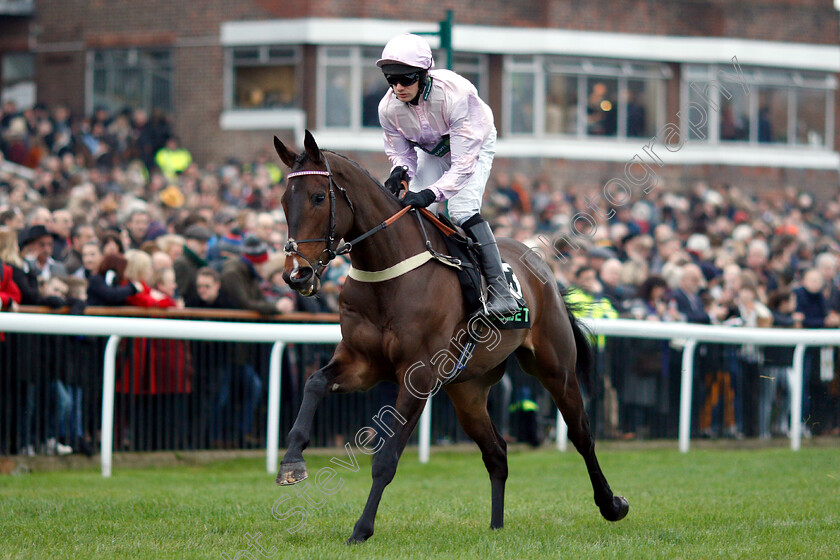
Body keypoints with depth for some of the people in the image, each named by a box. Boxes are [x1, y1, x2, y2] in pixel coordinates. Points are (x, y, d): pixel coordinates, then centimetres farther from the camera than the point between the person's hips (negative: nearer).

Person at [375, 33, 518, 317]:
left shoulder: (456, 94, -41)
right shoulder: (388, 107, -25)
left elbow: (463, 164, -41)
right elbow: (400, 153, -8)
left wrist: (432, 193, -53)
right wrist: (399, 172, -33)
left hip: (475, 146, -5)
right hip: (432, 152, 5)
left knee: (462, 210, -25)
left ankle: (501, 292, -24)